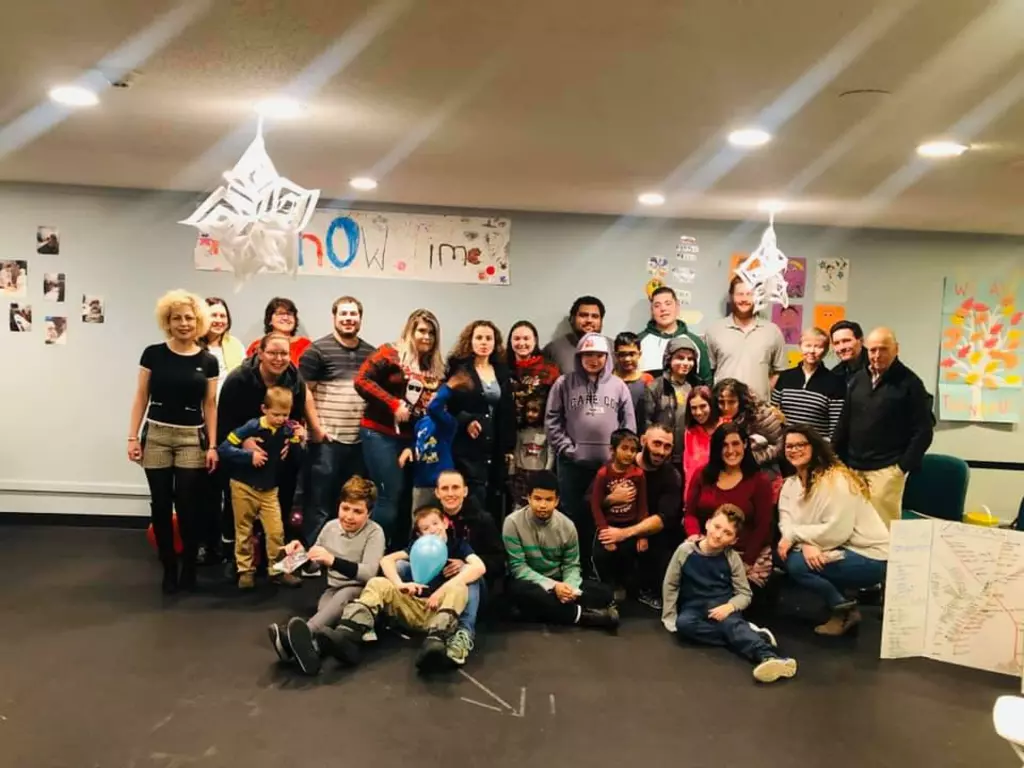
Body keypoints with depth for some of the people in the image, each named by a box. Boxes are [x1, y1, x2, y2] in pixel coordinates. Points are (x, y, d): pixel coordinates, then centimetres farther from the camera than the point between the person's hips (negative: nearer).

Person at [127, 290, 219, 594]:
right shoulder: (153, 354, 0)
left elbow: (210, 405, 3)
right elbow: (141, 398, 3)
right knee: (161, 506, 5)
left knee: (188, 506, 0)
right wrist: (133, 436, -3)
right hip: (156, 436, 0)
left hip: (192, 439, 0)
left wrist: (212, 445, -1)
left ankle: (189, 567, 17)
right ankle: (169, 569, 18)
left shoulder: (208, 361, 1)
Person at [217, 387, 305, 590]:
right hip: (244, 487, -2)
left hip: (269, 490, 2)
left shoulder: (288, 430, -8)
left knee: (276, 531, 2)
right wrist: (249, 456, -25)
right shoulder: (252, 427, -16)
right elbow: (223, 449, -18)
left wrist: (300, 441, -22)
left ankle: (278, 569, 15)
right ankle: (245, 570, 23)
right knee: (244, 531, 11)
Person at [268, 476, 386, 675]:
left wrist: (333, 560, -37)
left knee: (343, 596, -39)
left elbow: (369, 573, -25)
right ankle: (310, 644, -64)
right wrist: (301, 554, -5)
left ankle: (299, 637, -65)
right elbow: (314, 565, 19)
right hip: (333, 589, 5)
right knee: (325, 606, -32)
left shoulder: (374, 532, -11)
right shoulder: (330, 527, 4)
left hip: (361, 592, -5)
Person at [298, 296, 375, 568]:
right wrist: (316, 427, -10)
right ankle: (312, 556, 11)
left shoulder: (371, 353, 11)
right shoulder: (317, 350, -5)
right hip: (327, 439, -5)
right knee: (320, 500, 1)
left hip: (361, 440, 5)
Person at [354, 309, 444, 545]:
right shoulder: (391, 353, -6)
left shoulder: (435, 367, 12)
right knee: (390, 496, -9)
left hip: (411, 438, 6)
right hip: (380, 433, -6)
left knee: (403, 496, 9)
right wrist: (393, 404, -18)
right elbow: (362, 381, -13)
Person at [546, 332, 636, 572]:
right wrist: (566, 448, -8)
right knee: (573, 515, 7)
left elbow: (629, 423, 6)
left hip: (609, 463, 1)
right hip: (573, 463, -1)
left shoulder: (618, 385, 6)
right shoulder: (564, 383, 1)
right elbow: (552, 420, -2)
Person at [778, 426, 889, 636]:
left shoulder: (835, 480, -19)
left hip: (869, 557, -8)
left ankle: (845, 609, 0)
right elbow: (786, 524, -6)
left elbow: (838, 531, -26)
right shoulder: (791, 483, 5)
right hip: (839, 553, 8)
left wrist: (793, 535, -21)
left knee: (796, 563, -22)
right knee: (783, 555, -7)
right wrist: (807, 544, -26)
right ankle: (841, 599, 5)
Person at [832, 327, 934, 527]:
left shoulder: (909, 383, -4)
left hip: (886, 469, -5)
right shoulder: (858, 379, 11)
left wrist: (903, 465, -11)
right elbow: (844, 423, 15)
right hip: (853, 466, 5)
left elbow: (923, 431, -6)